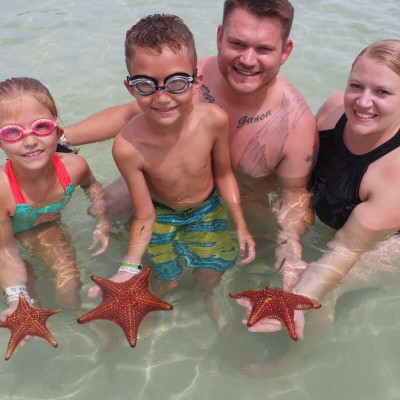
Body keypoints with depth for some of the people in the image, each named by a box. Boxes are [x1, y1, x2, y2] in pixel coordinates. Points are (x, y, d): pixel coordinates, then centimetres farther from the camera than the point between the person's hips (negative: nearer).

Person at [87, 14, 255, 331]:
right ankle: (163, 297, 52)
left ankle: (207, 296, 53)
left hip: (208, 208, 2)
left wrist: (241, 226, -8)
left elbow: (223, 174, -11)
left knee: (211, 275, 14)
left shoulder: (214, 120, -31)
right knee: (168, 281, 13)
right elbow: (145, 216, -22)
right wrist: (129, 269, -29)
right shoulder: (128, 147, -36)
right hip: (161, 214, -1)